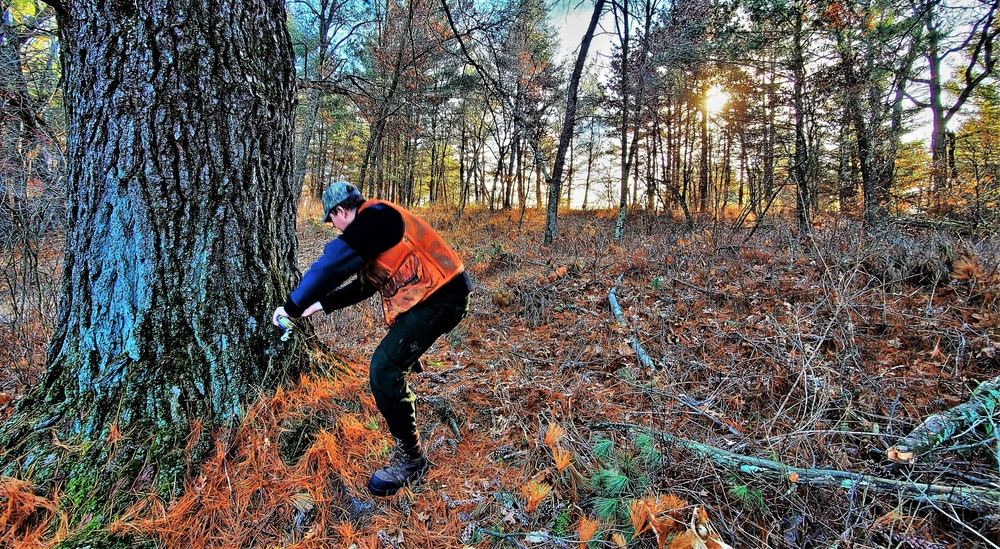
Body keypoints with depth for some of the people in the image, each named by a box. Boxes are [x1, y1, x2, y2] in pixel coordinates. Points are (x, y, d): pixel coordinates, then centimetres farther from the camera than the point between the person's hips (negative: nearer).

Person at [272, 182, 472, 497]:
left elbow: (333, 263, -19)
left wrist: (293, 307, -10)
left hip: (439, 298, -11)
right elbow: (364, 286, 24)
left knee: (384, 370, -15)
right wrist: (320, 305, 24)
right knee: (391, 363, 28)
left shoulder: (375, 216, -13)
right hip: (431, 297, 11)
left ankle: (410, 459, 0)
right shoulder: (374, 227, 19)